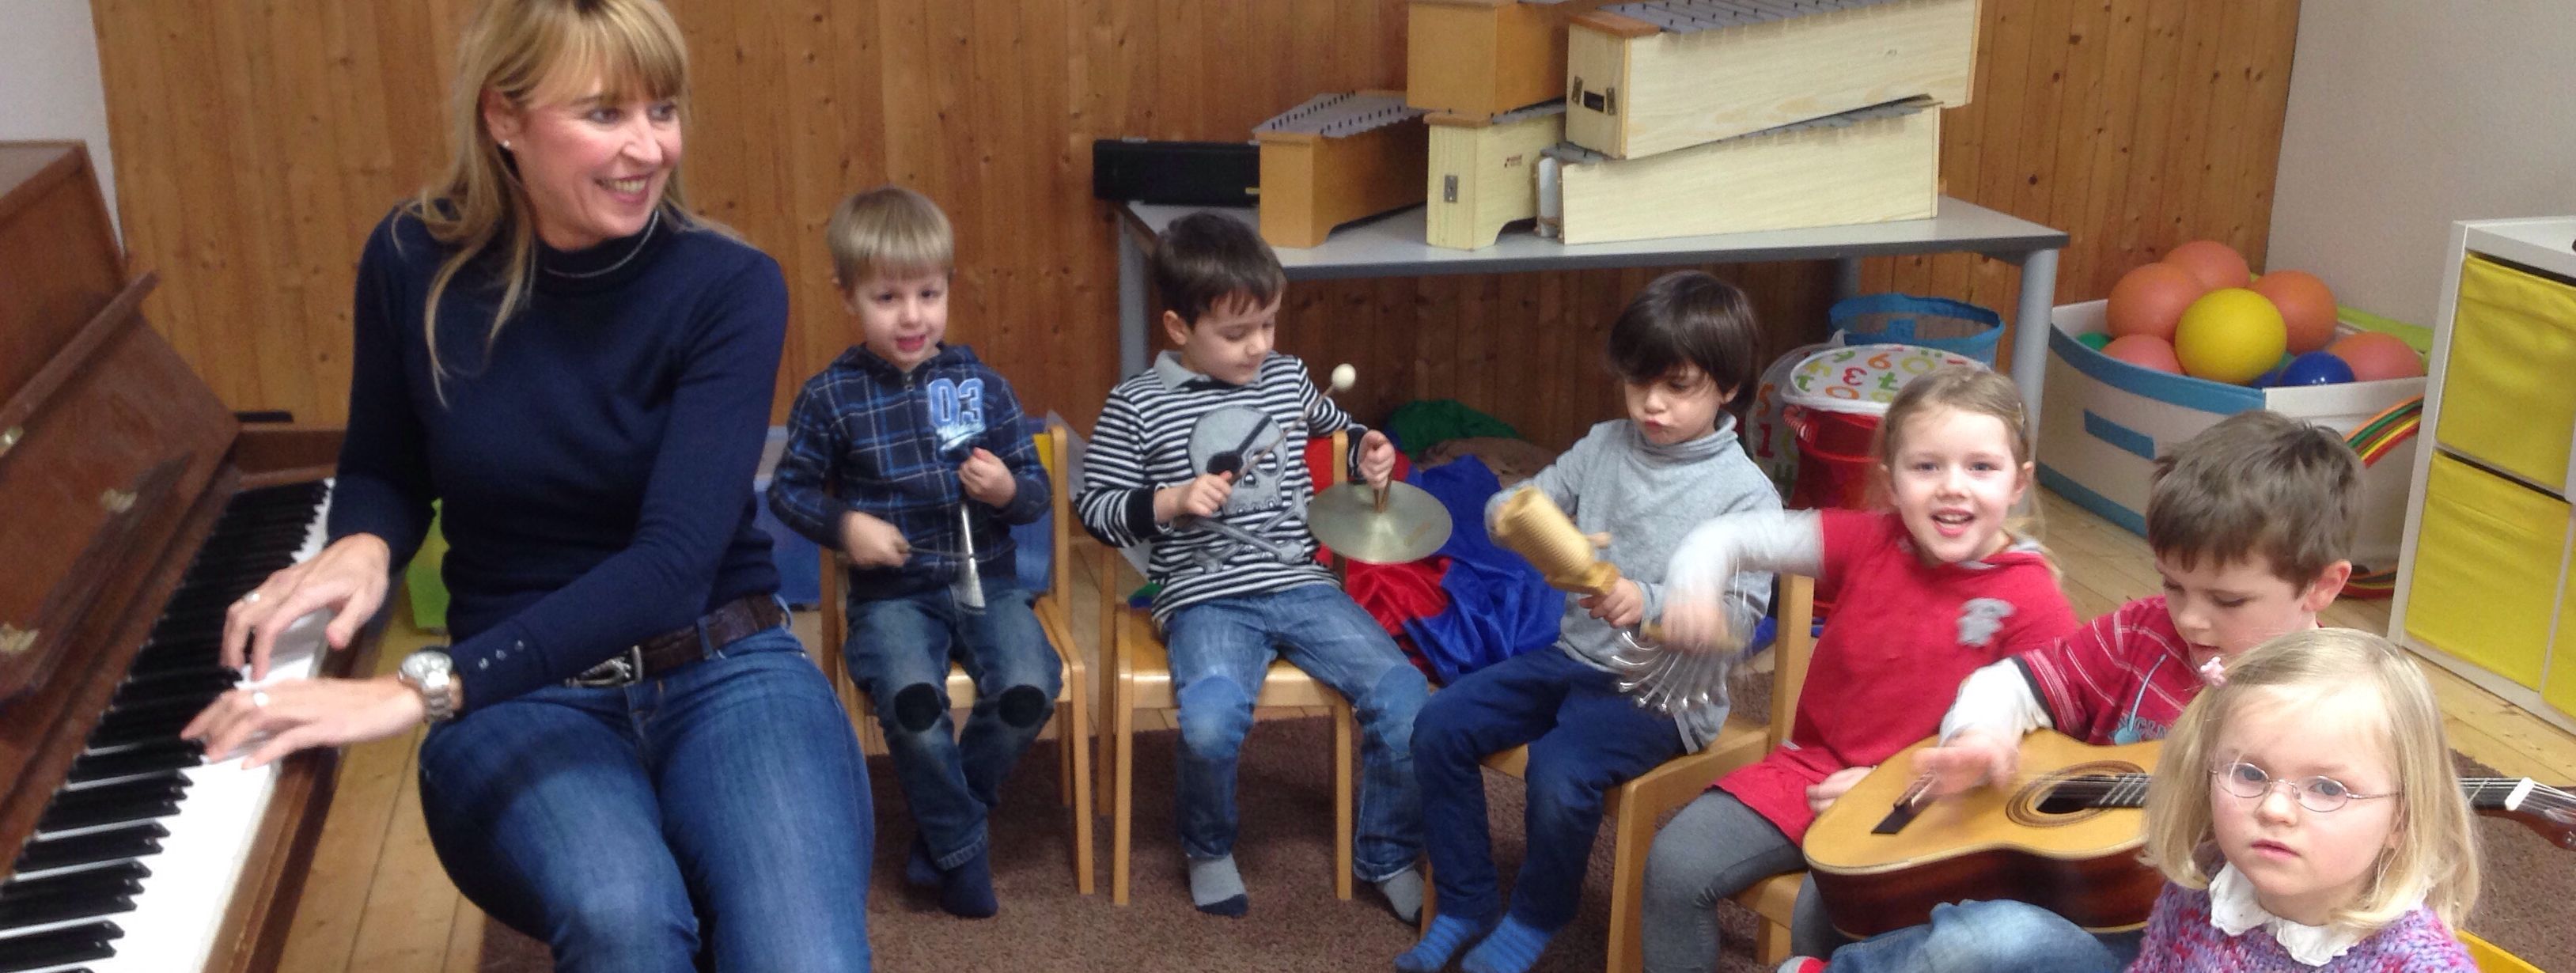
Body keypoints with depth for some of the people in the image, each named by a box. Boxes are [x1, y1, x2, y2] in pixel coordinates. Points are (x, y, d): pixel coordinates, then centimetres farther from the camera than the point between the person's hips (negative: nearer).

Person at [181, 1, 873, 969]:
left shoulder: (729, 287, -11)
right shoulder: (414, 263, -3)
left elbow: (674, 557, -22)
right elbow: (384, 470, 15)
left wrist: (422, 688, -30)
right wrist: (360, 549, -10)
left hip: (726, 672, -1)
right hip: (519, 699, 1)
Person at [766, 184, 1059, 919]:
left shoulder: (980, 384, 3)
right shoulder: (830, 397, -2)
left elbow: (1036, 493, 8)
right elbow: (789, 490, 7)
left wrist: (1009, 491, -15)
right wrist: (844, 526, -11)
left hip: (985, 581, 2)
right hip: (891, 592, -2)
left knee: (1029, 687, -24)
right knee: (911, 696, -30)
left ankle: (944, 819, 4)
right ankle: (962, 849, -5)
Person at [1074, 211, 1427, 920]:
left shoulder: (1287, 378, 11)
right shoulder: (1138, 405, 0)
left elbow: (1332, 427, 33)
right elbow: (1096, 509, 4)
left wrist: (1367, 452, 12)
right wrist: (1169, 501, -11)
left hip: (1301, 586, 4)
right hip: (1207, 599, -4)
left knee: (1404, 696, -16)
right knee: (1211, 721, -32)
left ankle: (1387, 855, 10)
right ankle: (1209, 850, 3)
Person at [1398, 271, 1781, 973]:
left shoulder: (1745, 493, -10)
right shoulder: (1605, 447, 5)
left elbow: (1740, 613, -15)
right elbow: (1516, 504, 5)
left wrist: (1648, 602, -31)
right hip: (1576, 657, 6)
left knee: (1559, 772, -30)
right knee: (1439, 726, -6)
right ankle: (1465, 906, 9)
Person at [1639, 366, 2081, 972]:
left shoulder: (2032, 604, -12)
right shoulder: (1869, 543, -4)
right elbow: (1732, 536, -3)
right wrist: (1693, 587, -26)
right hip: (1812, 769, 4)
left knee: (1826, 923, -27)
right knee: (1676, 864, -10)